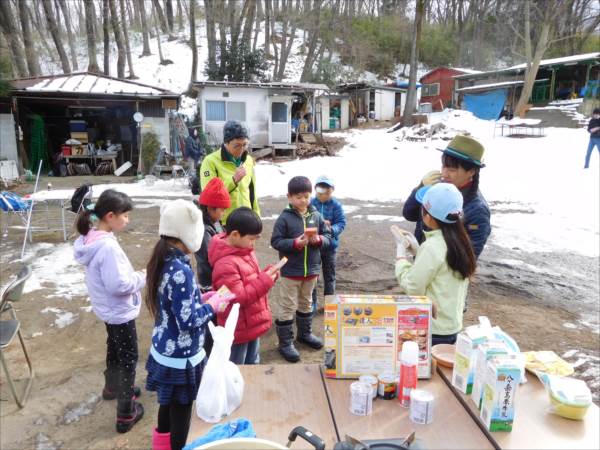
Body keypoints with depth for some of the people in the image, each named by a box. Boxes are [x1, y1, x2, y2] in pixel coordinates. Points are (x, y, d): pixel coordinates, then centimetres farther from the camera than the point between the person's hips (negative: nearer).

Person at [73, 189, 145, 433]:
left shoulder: (91, 238, -2)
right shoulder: (108, 246, -32)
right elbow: (119, 285, -30)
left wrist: (134, 276, 4)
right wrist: (143, 278, -15)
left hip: (109, 309, 9)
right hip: (120, 312, -9)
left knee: (114, 349, 29)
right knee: (128, 358, 6)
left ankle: (112, 388, 52)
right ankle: (126, 414, 18)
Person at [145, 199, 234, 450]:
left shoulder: (163, 260, 0)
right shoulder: (180, 271, -28)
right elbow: (188, 320, -26)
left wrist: (201, 298, 5)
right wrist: (212, 306, -11)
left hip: (164, 350, 9)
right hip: (181, 356, -9)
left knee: (169, 405, 29)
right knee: (181, 411, 12)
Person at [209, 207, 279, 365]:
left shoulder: (245, 250, 2)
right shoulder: (225, 264, -27)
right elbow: (238, 299, -28)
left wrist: (268, 274, -4)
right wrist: (264, 282, -27)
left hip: (253, 324, 9)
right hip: (238, 329, -9)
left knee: (252, 365, 26)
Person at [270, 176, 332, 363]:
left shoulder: (316, 216, 0)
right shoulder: (284, 218, -12)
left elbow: (328, 238, 5)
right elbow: (276, 241, -13)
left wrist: (319, 240, -17)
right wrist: (295, 243, -26)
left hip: (312, 270, 5)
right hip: (290, 271, -4)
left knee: (306, 304, 23)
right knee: (287, 308, 4)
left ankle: (305, 333, 41)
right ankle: (285, 342, 16)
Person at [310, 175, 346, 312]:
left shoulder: (336, 205, -7)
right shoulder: (311, 203, -7)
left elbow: (341, 223, -10)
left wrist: (331, 229, -29)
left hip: (330, 245, 0)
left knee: (329, 275, 13)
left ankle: (329, 303, 29)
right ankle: (312, 303, 24)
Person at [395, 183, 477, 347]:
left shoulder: (432, 247, -23)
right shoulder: (460, 241, 1)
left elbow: (412, 287, -17)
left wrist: (401, 256, -7)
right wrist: (417, 251, 7)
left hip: (432, 330, -8)